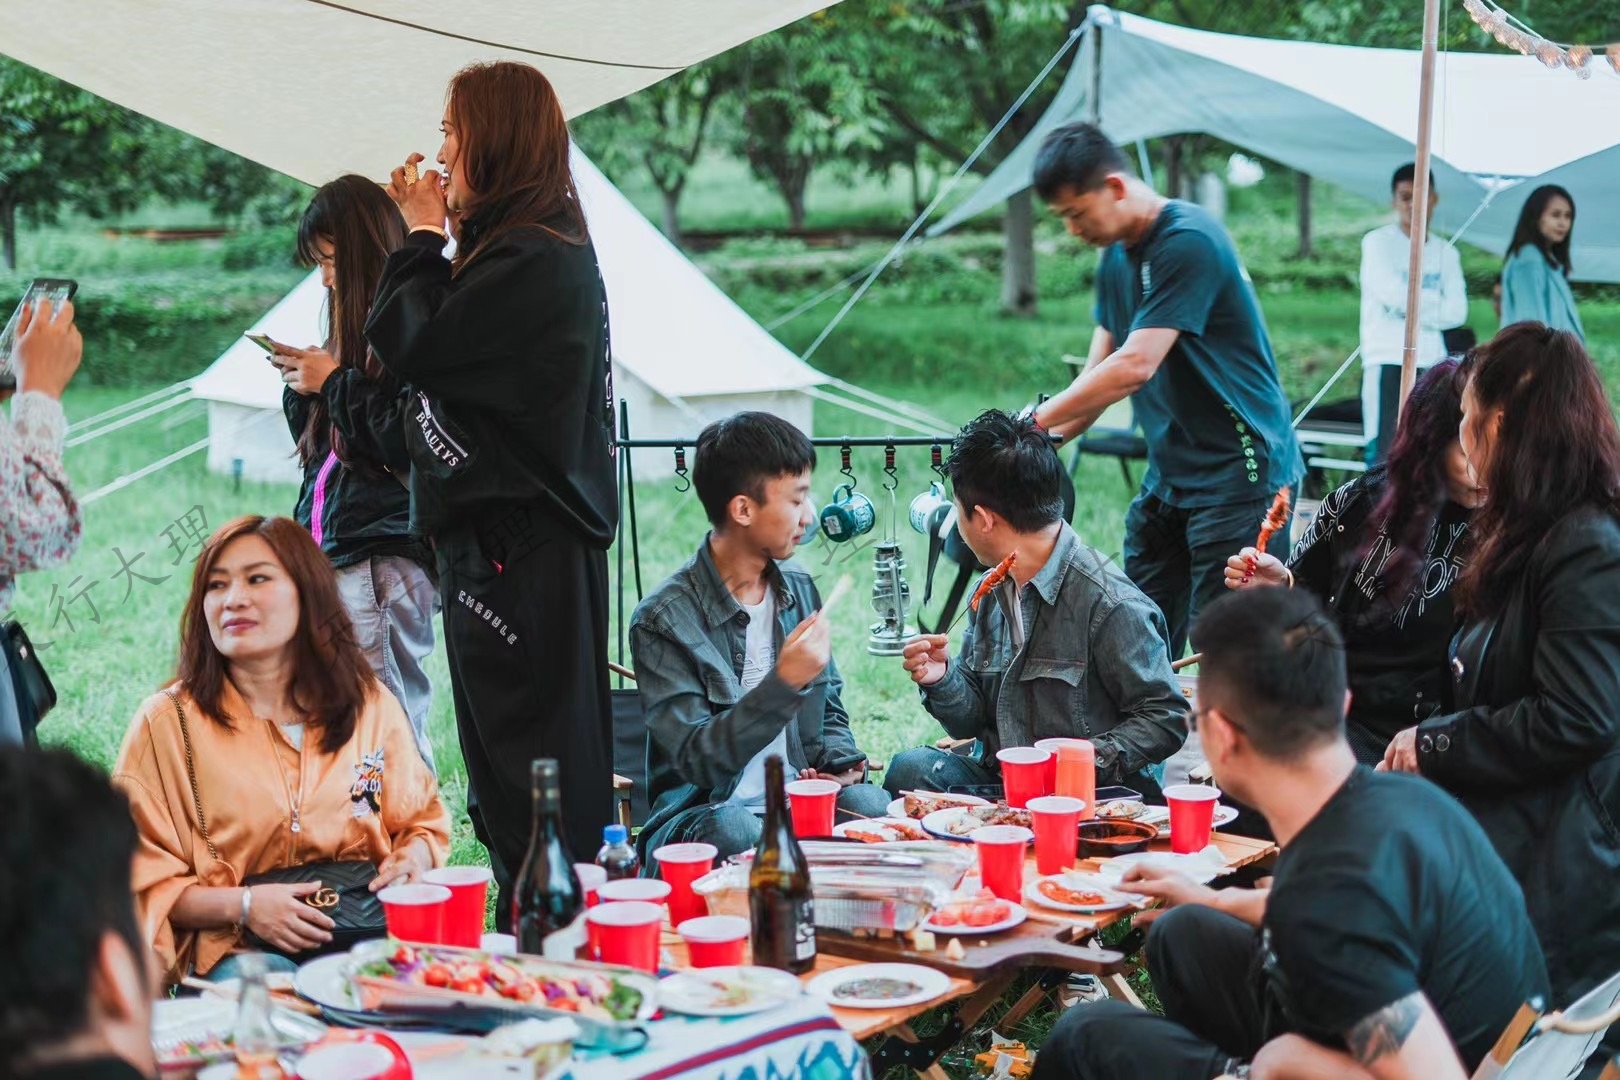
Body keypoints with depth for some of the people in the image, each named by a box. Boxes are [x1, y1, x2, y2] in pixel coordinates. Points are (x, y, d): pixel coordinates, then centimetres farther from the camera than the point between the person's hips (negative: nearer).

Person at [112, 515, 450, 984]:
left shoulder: (372, 706, 10)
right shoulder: (166, 721, 0)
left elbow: (423, 820, 23)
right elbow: (142, 883, 1)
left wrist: (413, 858, -1)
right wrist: (244, 906, -15)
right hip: (236, 951, -3)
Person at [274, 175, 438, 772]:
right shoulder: (359, 325, 20)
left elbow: (408, 442, -19)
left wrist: (335, 382, -10)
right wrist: (302, 386, 8)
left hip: (382, 555, -9)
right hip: (335, 552, 9)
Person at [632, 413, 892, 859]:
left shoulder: (798, 587, 11)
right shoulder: (664, 618, -11)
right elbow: (697, 761, -17)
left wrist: (840, 762, -1)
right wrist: (784, 683, -26)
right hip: (702, 812, -5)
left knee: (874, 806, -27)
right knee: (735, 833, -39)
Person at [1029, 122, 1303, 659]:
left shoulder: (1188, 242, -18)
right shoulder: (1117, 258, 11)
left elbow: (1134, 367, -23)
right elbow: (1098, 374, 11)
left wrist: (1034, 421, -18)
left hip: (1239, 474, -9)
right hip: (1168, 475, 9)